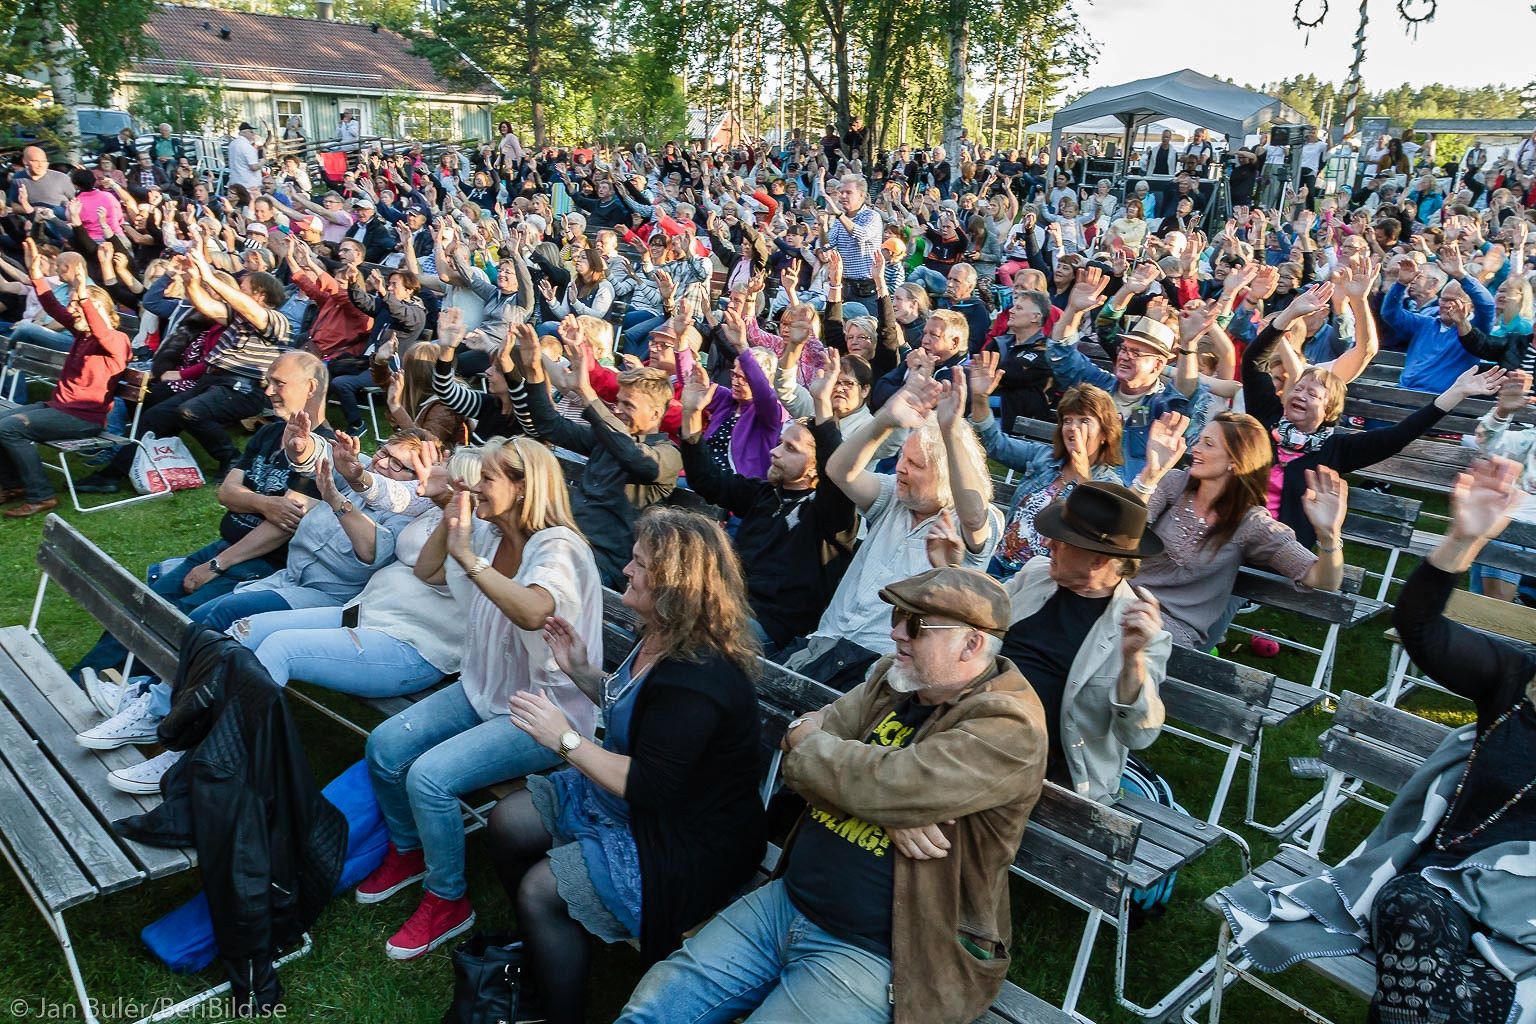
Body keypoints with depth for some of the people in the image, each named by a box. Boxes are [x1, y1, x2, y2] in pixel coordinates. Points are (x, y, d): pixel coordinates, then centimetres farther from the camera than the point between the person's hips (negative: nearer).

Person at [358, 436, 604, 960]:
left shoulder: (558, 546, -21)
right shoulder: (487, 534, 2)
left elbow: (532, 611, -42)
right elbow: (424, 572, 16)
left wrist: (468, 557, -39)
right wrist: (449, 520, 0)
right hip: (483, 691, 8)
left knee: (430, 777, -21)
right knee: (385, 746, -6)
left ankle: (447, 901, 4)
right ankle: (407, 852, 22)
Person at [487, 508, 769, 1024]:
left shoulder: (697, 681, -32)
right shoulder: (661, 638, -1)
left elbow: (649, 788, -29)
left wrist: (565, 739, -26)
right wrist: (582, 671, 3)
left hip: (681, 842, -10)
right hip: (622, 794, 11)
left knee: (541, 890, -16)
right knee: (508, 822, 10)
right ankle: (541, 948, 29)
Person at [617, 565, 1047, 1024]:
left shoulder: (1008, 726, -17)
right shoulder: (893, 678, 6)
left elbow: (886, 782, -27)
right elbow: (806, 738, -2)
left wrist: (806, 741, -8)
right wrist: (887, 806, -19)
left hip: (872, 953, -7)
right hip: (787, 900, 7)